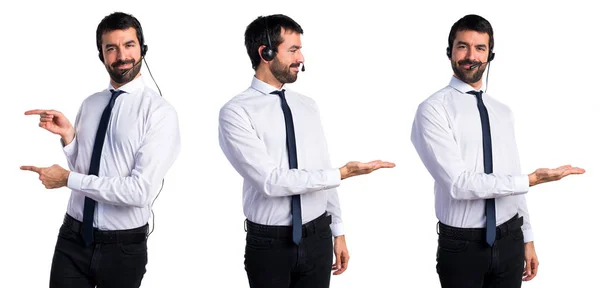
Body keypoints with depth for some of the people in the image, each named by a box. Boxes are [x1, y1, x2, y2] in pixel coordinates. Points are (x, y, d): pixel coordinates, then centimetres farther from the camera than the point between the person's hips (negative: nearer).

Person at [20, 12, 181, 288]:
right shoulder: (89, 104, 6)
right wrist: (67, 135, -7)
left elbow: (141, 190, -21)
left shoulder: (159, 112, -13)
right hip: (73, 238, 4)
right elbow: (81, 168, 11)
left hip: (123, 247, -4)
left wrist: (69, 179, -16)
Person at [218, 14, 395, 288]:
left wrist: (338, 233, 11)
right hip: (269, 244, -4)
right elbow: (271, 180, -21)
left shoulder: (308, 106, 6)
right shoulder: (236, 112, -12)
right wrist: (342, 173, -20)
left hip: (317, 239, 5)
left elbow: (323, 172, 11)